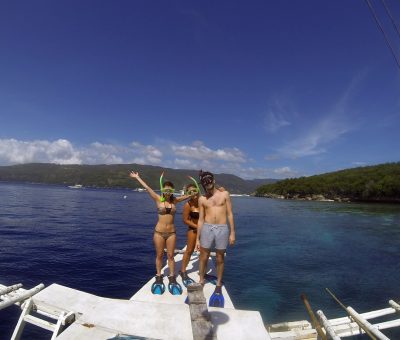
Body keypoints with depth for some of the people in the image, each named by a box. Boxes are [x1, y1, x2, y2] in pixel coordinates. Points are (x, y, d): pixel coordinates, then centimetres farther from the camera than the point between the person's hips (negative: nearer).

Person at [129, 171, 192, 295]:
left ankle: (172, 278, 23)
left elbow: (189, 194, 9)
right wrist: (137, 177, -3)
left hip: (171, 232, 1)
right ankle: (158, 277, 27)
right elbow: (147, 188, -5)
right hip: (159, 232, -1)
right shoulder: (158, 199, -6)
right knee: (159, 255, 11)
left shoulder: (174, 200, 0)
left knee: (170, 256, 10)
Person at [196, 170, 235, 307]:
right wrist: (197, 239, 7)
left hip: (222, 229, -1)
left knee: (220, 259, 10)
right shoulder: (202, 199, 7)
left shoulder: (224, 194, 4)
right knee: (203, 257, 9)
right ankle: (201, 281, 30)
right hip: (207, 228, 1)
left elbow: (230, 214, 3)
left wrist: (232, 233, -2)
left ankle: (218, 284, 29)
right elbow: (201, 219, 9)